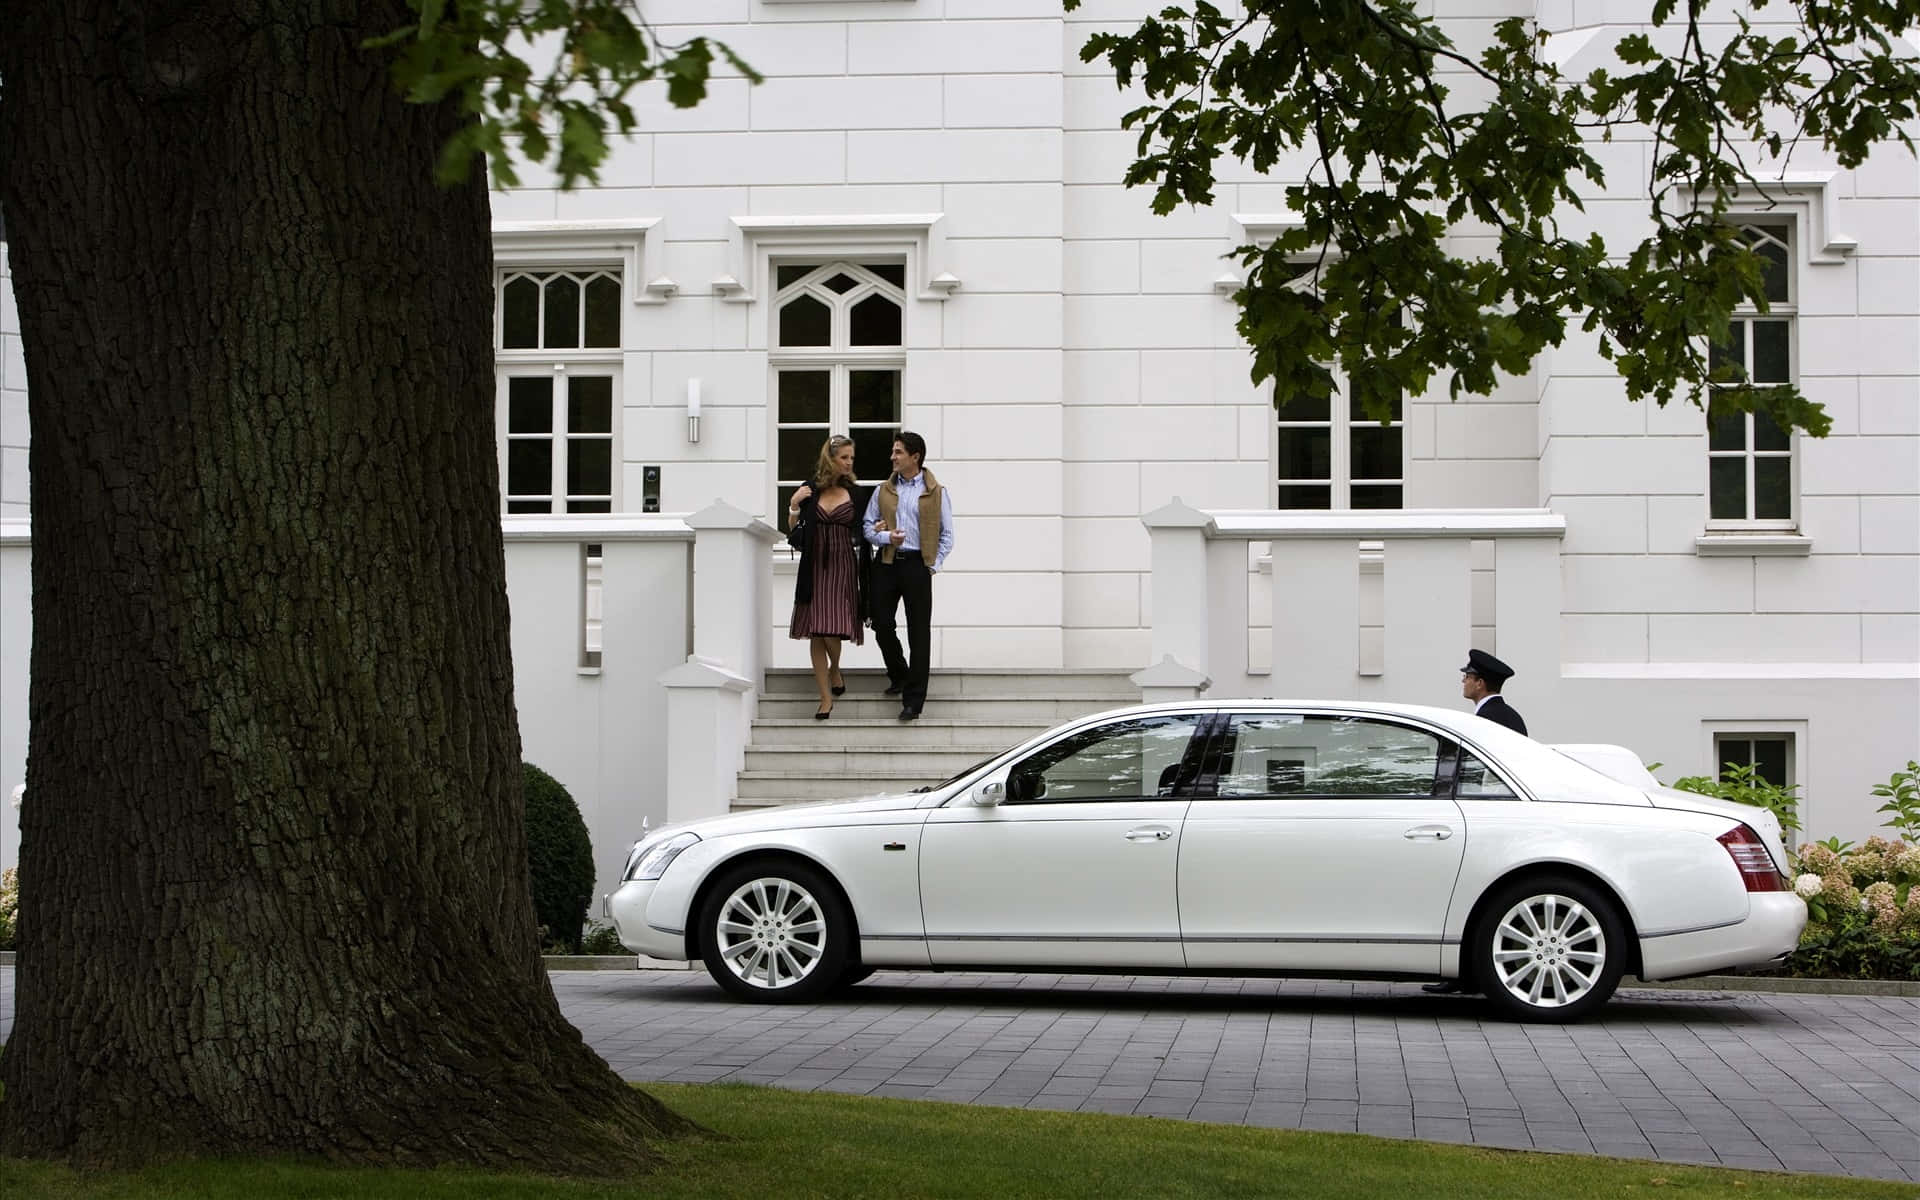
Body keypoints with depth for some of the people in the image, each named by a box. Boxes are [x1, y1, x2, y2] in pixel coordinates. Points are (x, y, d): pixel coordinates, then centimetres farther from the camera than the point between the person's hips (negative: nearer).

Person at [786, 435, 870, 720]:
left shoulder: (854, 493, 5)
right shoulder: (809, 491, 3)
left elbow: (862, 533, 13)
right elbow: (794, 532, 4)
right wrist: (794, 506, -10)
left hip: (843, 567, -1)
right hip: (815, 566, 1)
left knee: (833, 630, -8)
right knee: (816, 634, 0)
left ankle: (835, 671, 26)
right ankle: (826, 698, 6)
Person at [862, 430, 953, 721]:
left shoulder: (936, 493, 3)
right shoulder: (883, 491, 11)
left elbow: (946, 534, 5)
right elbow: (868, 527, 12)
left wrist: (935, 565, -4)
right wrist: (885, 537, -8)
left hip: (917, 565, -3)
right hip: (886, 564, 3)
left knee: (919, 632, -4)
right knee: (882, 625, 4)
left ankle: (913, 700, -2)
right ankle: (899, 676, 31)